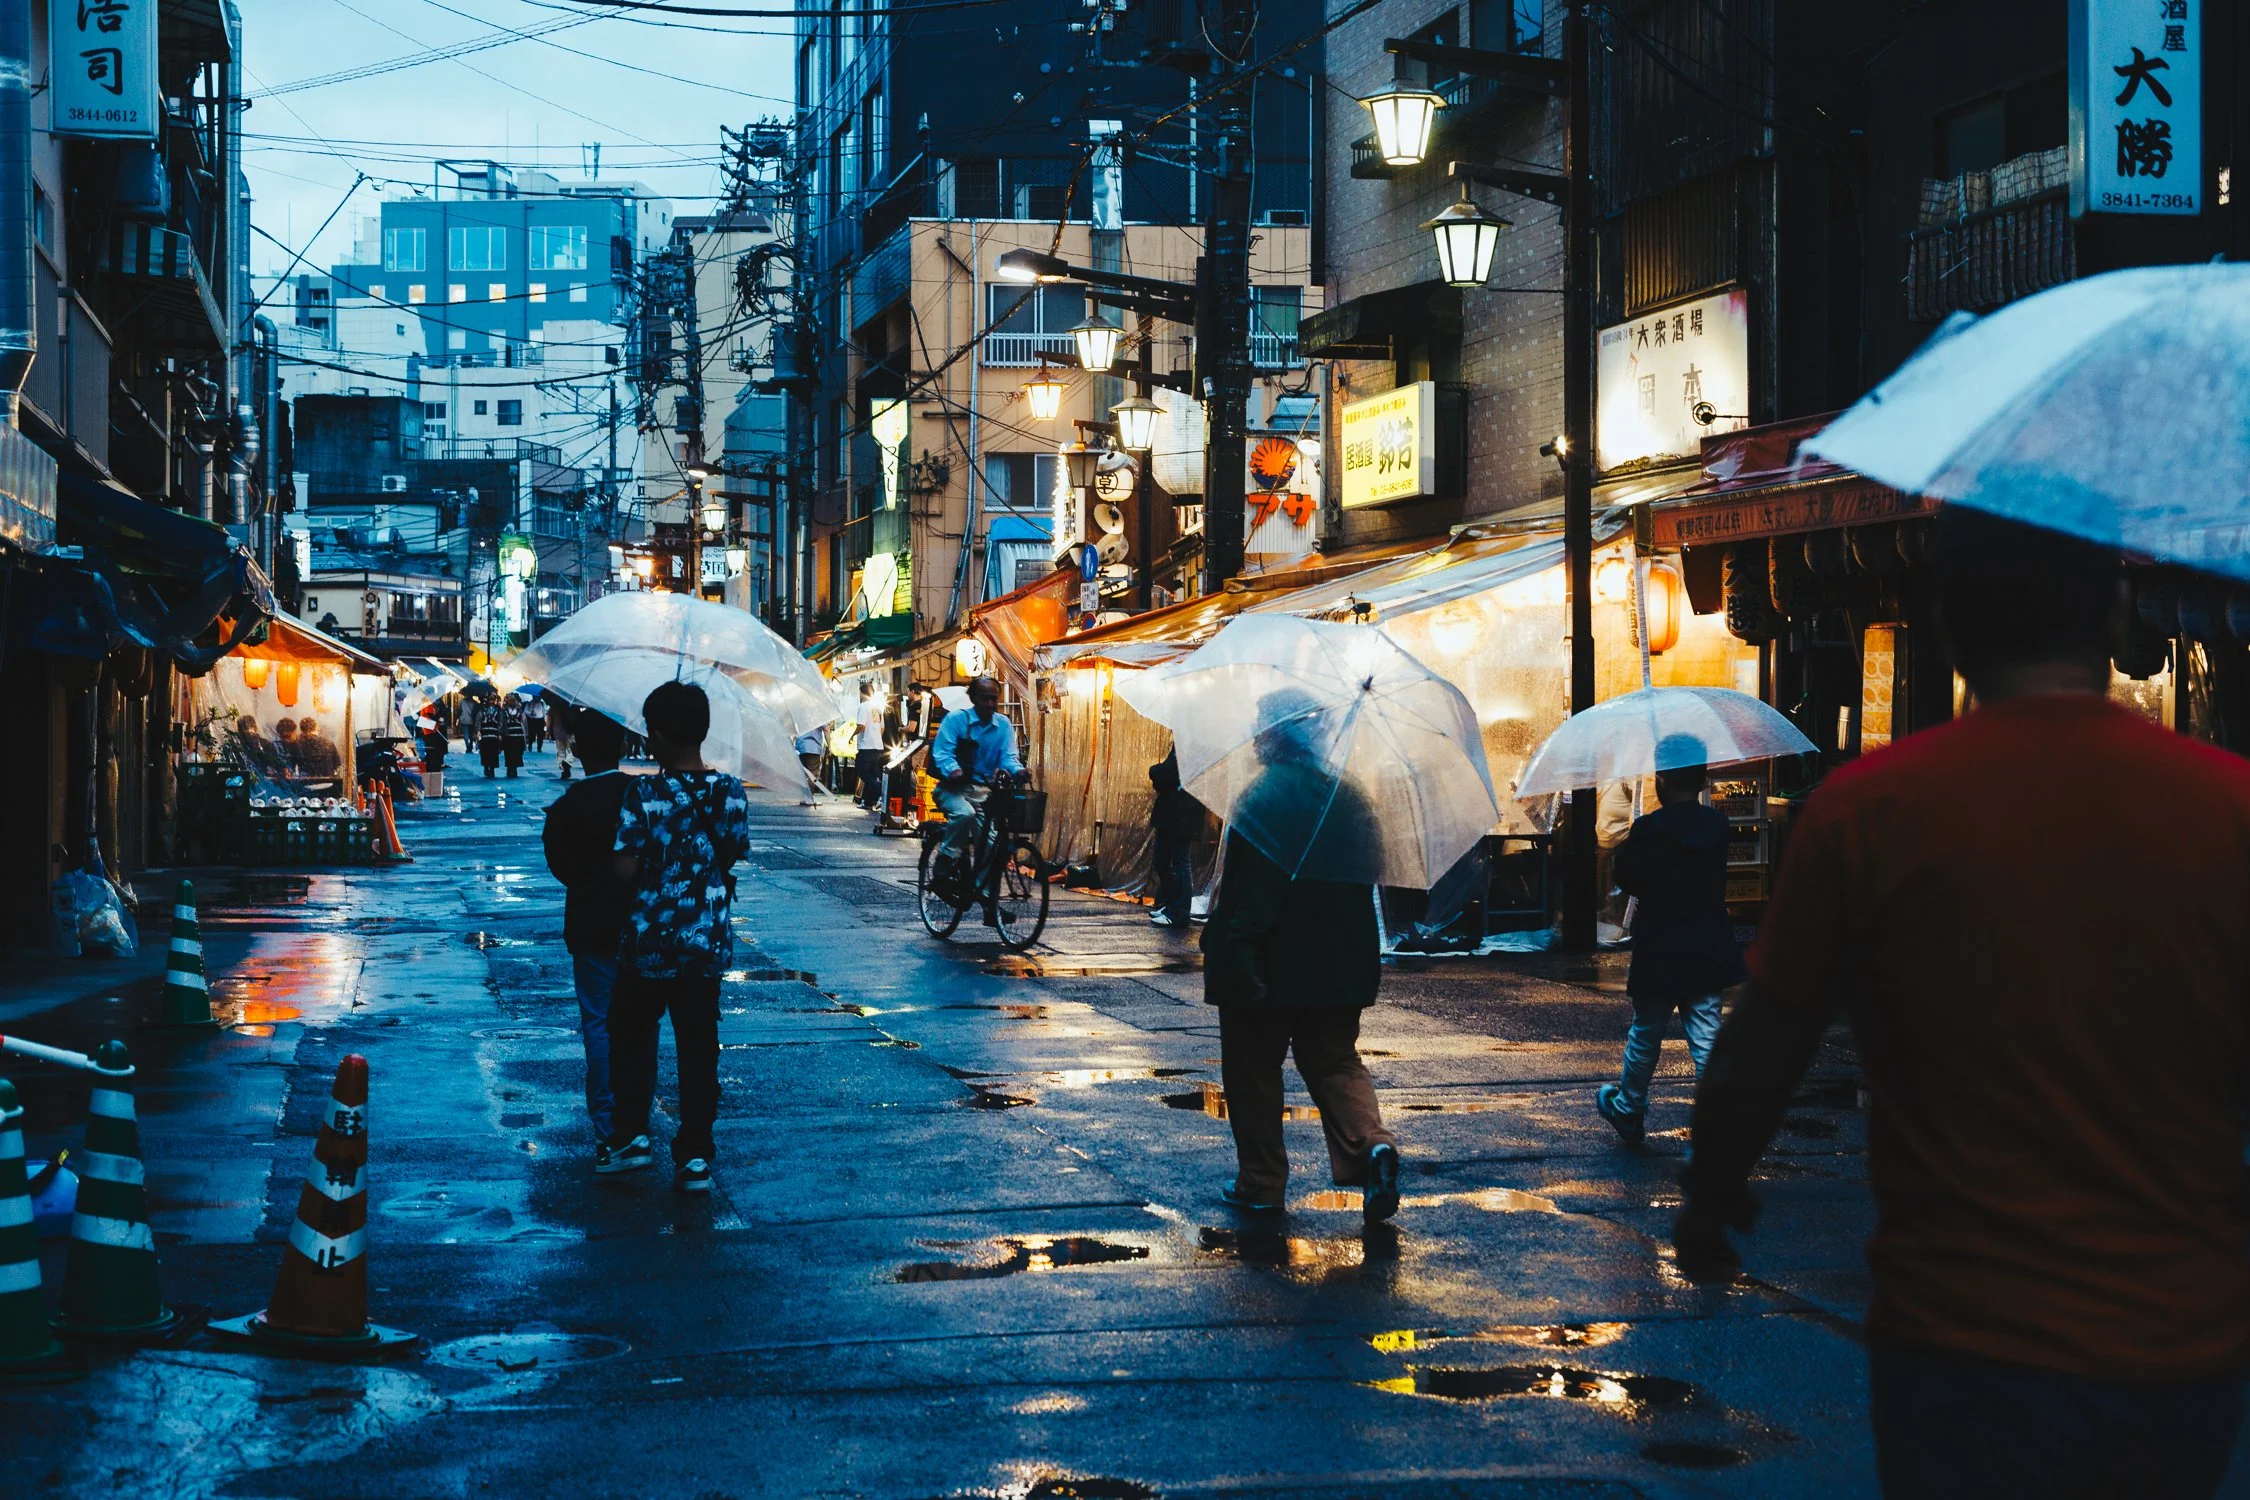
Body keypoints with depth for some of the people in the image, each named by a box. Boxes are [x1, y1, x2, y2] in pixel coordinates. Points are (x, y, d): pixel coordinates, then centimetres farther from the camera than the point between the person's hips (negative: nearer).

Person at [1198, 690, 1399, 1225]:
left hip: (1268, 963, -6)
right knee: (1336, 1062, 13)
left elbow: (1246, 890, -20)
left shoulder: (1262, 795, -15)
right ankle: (1370, 1144, -12)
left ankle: (1261, 1181, 12)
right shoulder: (1350, 797, 5)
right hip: (1338, 968, 6)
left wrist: (1233, 955, -19)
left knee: (1253, 1070, 8)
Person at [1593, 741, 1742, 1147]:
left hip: (1659, 956, -4)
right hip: (1707, 954, 4)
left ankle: (1627, 1109, 34)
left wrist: (1623, 848, 12)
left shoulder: (1648, 830, -16)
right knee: (1706, 1039, 4)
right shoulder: (1717, 825, 0)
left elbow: (1627, 878, -6)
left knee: (1645, 1036, 14)